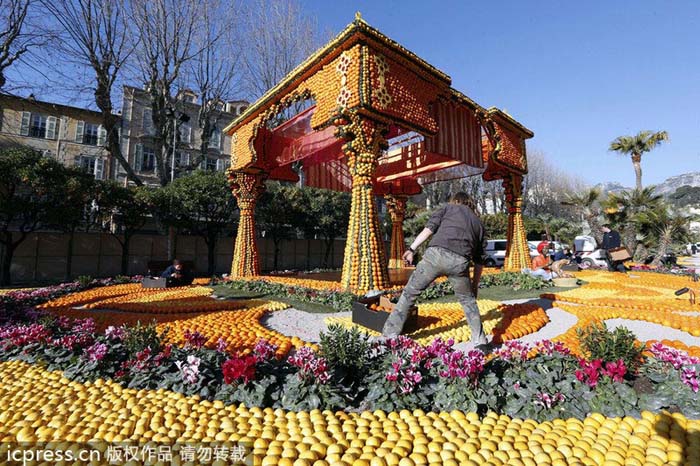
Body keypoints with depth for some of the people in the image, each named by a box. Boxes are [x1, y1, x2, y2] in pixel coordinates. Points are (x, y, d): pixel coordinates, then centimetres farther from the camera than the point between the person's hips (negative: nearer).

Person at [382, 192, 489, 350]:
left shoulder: (448, 208, 25)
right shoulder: (478, 222, 31)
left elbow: (429, 228, 5)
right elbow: (480, 260, 29)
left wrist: (412, 248, 1)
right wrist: (475, 284, 37)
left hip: (436, 253, -2)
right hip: (459, 261, 2)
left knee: (409, 293, 12)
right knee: (468, 301, 27)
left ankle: (390, 334, 14)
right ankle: (480, 342, 28)